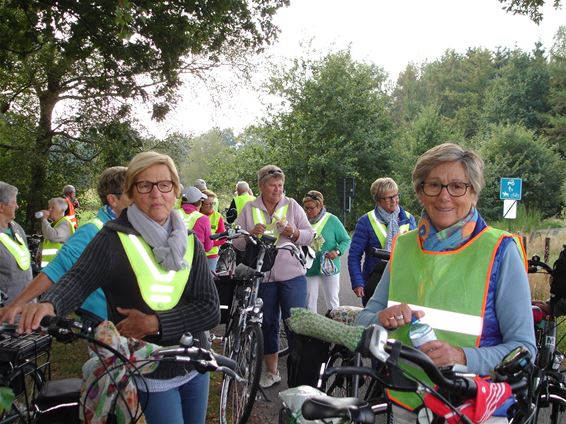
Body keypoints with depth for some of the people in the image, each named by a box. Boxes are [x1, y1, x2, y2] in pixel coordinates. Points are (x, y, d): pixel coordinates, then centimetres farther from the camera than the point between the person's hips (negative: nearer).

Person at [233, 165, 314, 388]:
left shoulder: (292, 205, 5)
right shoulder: (249, 209, 6)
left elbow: (309, 235, 3)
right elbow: (235, 241, 2)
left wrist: (294, 233, -16)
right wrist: (251, 234, -17)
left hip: (292, 275, -1)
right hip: (261, 277, 2)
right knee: (267, 324, 12)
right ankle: (271, 371, 27)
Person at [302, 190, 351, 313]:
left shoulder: (331, 220, -7)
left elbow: (346, 240, -2)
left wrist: (337, 251, -18)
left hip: (329, 268, -2)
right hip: (309, 268, 2)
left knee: (332, 299, 8)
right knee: (309, 299, 8)